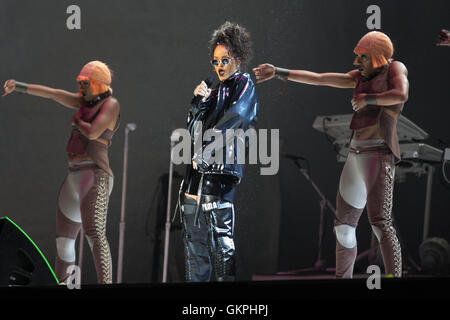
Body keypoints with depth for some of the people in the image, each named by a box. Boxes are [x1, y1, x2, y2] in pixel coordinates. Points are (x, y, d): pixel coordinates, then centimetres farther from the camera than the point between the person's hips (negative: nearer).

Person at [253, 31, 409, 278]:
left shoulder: (395, 68, 0)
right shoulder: (360, 77, 18)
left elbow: (401, 94, -22)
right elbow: (317, 79, 19)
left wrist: (367, 99, -8)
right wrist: (278, 72, 18)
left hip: (379, 155, -7)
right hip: (355, 155, 7)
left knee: (380, 222, -19)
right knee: (343, 227, 7)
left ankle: (394, 278, -21)